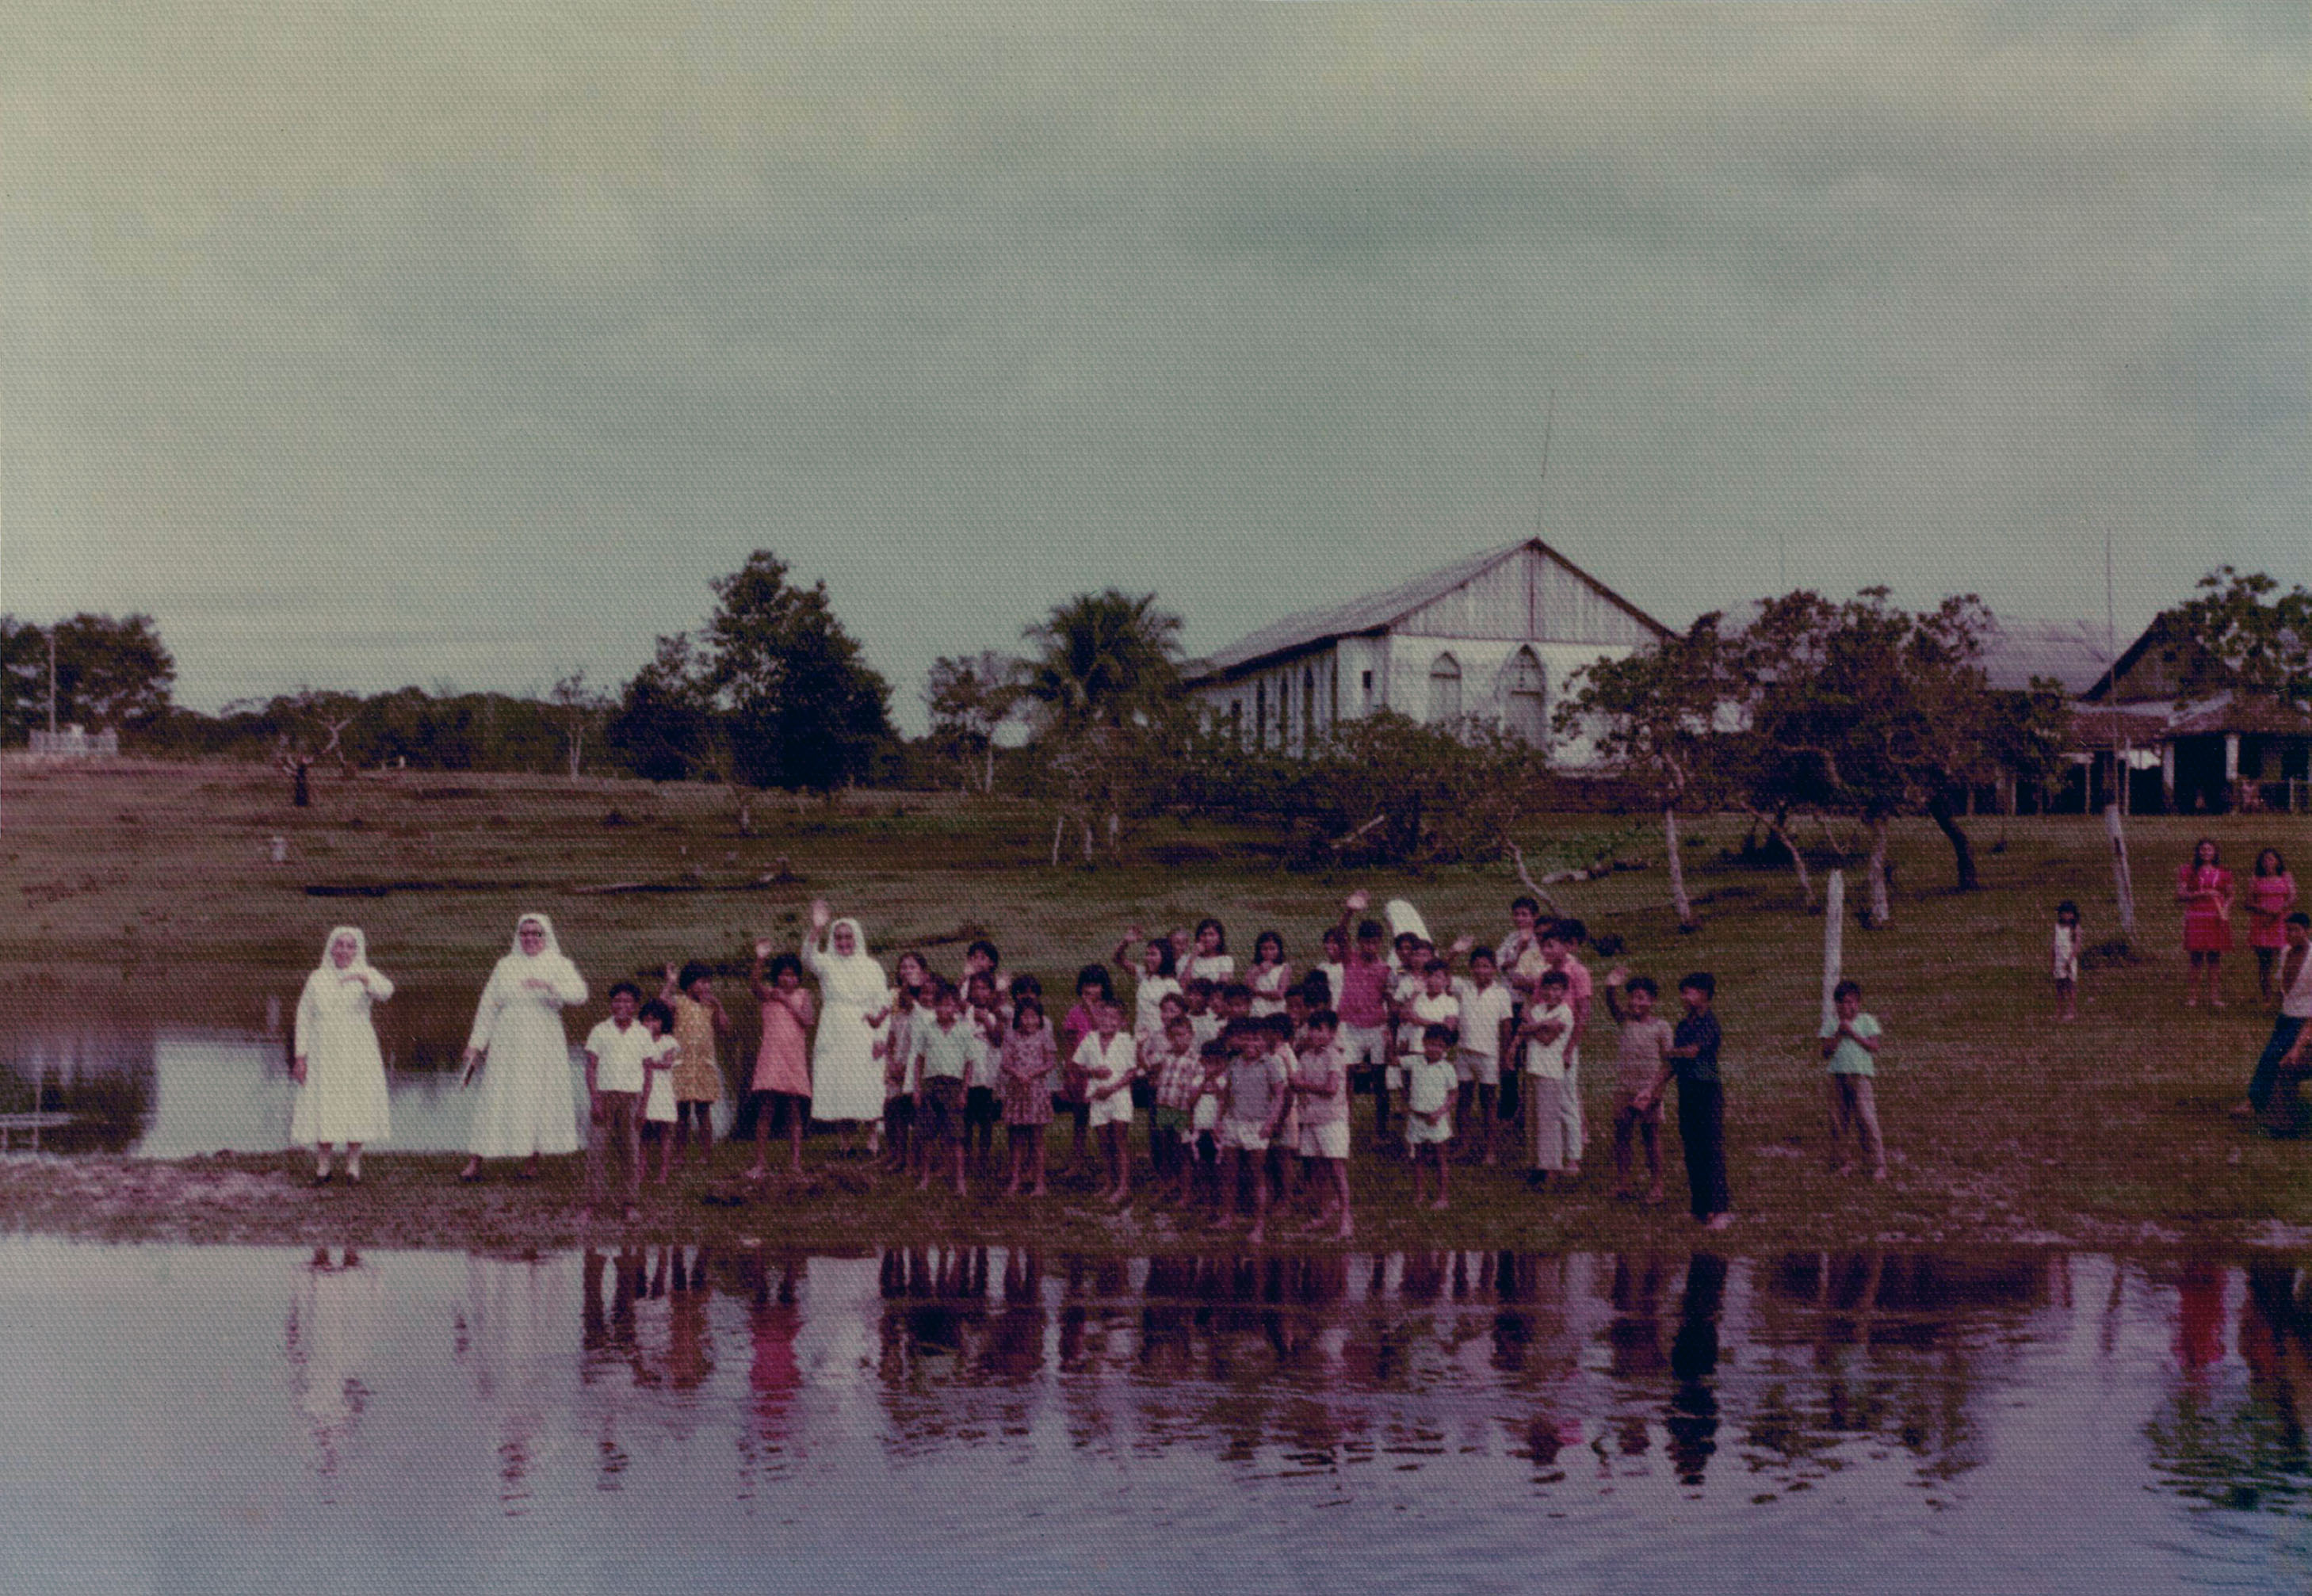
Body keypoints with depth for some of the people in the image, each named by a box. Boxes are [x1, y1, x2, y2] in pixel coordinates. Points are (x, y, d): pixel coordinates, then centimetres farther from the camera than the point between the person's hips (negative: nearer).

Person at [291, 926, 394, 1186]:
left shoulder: (366, 975, 1)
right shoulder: (317, 978, 9)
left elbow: (385, 991, -21)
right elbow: (304, 1016, 10)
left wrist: (362, 978, -41)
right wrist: (300, 1055, 3)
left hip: (358, 1054, -1)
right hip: (324, 1053, 2)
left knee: (357, 1106, -3)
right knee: (323, 1106, -2)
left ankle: (353, 1164, 5)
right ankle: (323, 1165, 5)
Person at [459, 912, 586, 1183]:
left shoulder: (559, 966, 3)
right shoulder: (506, 966, 11)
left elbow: (579, 995, -15)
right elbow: (488, 1006, 12)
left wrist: (549, 985, -31)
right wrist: (476, 1043, 8)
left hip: (543, 1046, -1)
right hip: (508, 1045, 2)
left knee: (539, 1100, -1)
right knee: (495, 1100, -2)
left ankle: (533, 1163, 7)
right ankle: (475, 1163, -2)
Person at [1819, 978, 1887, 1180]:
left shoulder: (1867, 1021, 6)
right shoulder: (1831, 1023, 10)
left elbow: (1874, 1046, -4)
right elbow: (1826, 1053, 2)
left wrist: (1852, 1033, -9)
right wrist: (1839, 1034, -9)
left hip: (1862, 1075, -3)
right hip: (1838, 1074, 3)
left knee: (1866, 1118, -10)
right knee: (1838, 1120, 3)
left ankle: (1878, 1165, -6)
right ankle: (1842, 1162, 14)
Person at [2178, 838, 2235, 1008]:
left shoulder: (2223, 873, 10)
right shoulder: (2188, 872, 3)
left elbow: (2230, 895, 16)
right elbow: (2180, 896, -3)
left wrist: (2226, 909, -3)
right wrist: (2202, 894, -13)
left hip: (2217, 919, 3)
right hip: (2196, 919, -3)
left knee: (2215, 959, 5)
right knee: (2197, 959, -4)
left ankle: (2213, 996, 12)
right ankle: (2191, 996, 0)